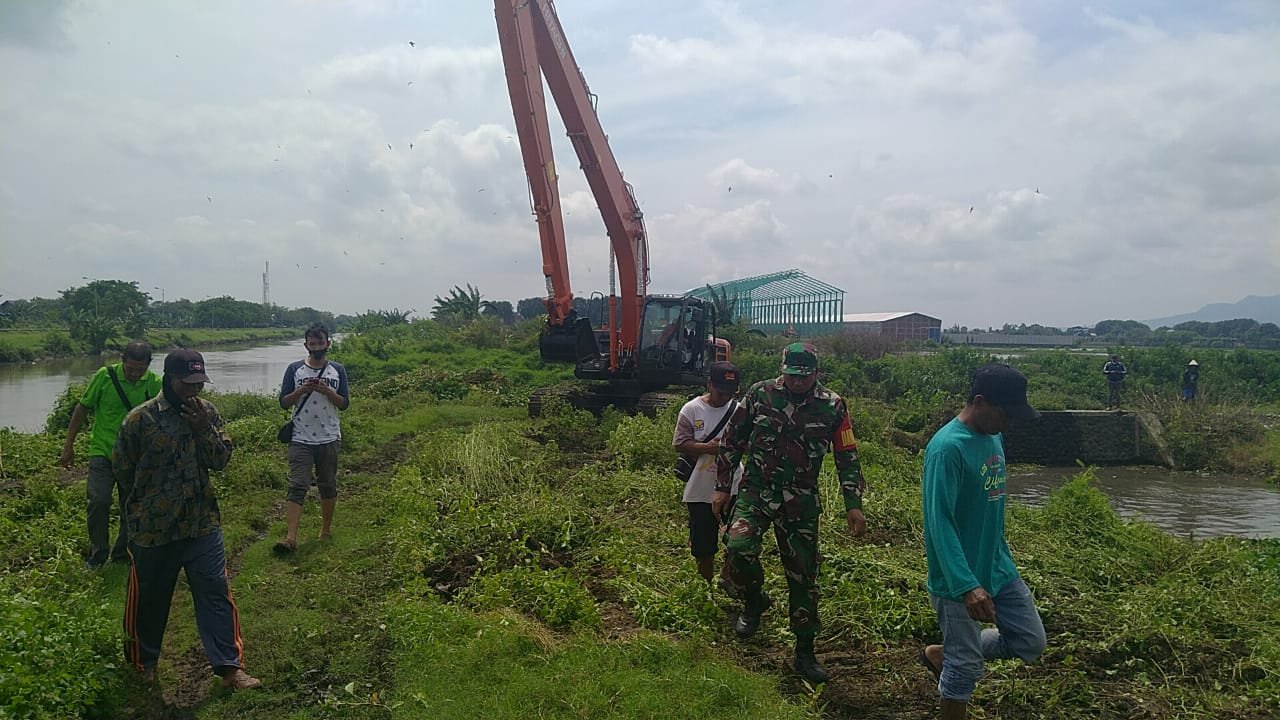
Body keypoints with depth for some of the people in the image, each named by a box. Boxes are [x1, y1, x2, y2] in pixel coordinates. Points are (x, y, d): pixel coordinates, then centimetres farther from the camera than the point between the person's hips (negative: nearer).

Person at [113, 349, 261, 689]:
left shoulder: (207, 412, 0)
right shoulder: (141, 419, -12)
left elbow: (221, 459, -2)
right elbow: (122, 469, 0)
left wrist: (205, 429, -18)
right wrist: (148, 502, 10)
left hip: (203, 524, 3)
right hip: (153, 529, -2)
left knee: (216, 594, 1)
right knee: (149, 598, 14)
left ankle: (230, 668, 6)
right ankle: (144, 661, 37)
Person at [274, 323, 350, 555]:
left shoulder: (337, 370, 5)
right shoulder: (295, 369, 3)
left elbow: (344, 403, 3)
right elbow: (284, 402, 2)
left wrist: (327, 391, -14)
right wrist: (302, 390, -15)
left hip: (329, 438, 2)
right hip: (301, 439, -1)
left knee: (328, 485, 11)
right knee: (297, 486, -9)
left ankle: (326, 529, 26)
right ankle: (290, 537, -14)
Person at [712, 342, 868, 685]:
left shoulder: (833, 406, -2)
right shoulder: (759, 394, -4)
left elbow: (847, 458, 4)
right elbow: (731, 441, 4)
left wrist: (853, 505, 1)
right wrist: (722, 487, 4)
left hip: (801, 502, 1)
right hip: (756, 491, -1)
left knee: (803, 576, 6)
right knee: (739, 548, -26)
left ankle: (805, 653, 22)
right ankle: (755, 602, 7)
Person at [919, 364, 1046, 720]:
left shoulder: (993, 437, 3)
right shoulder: (947, 448, -24)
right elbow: (940, 522, -28)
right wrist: (967, 585, -34)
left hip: (998, 567, 8)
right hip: (958, 579, -8)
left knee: (1031, 643, 14)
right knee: (966, 666, 5)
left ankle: (941, 654, 28)